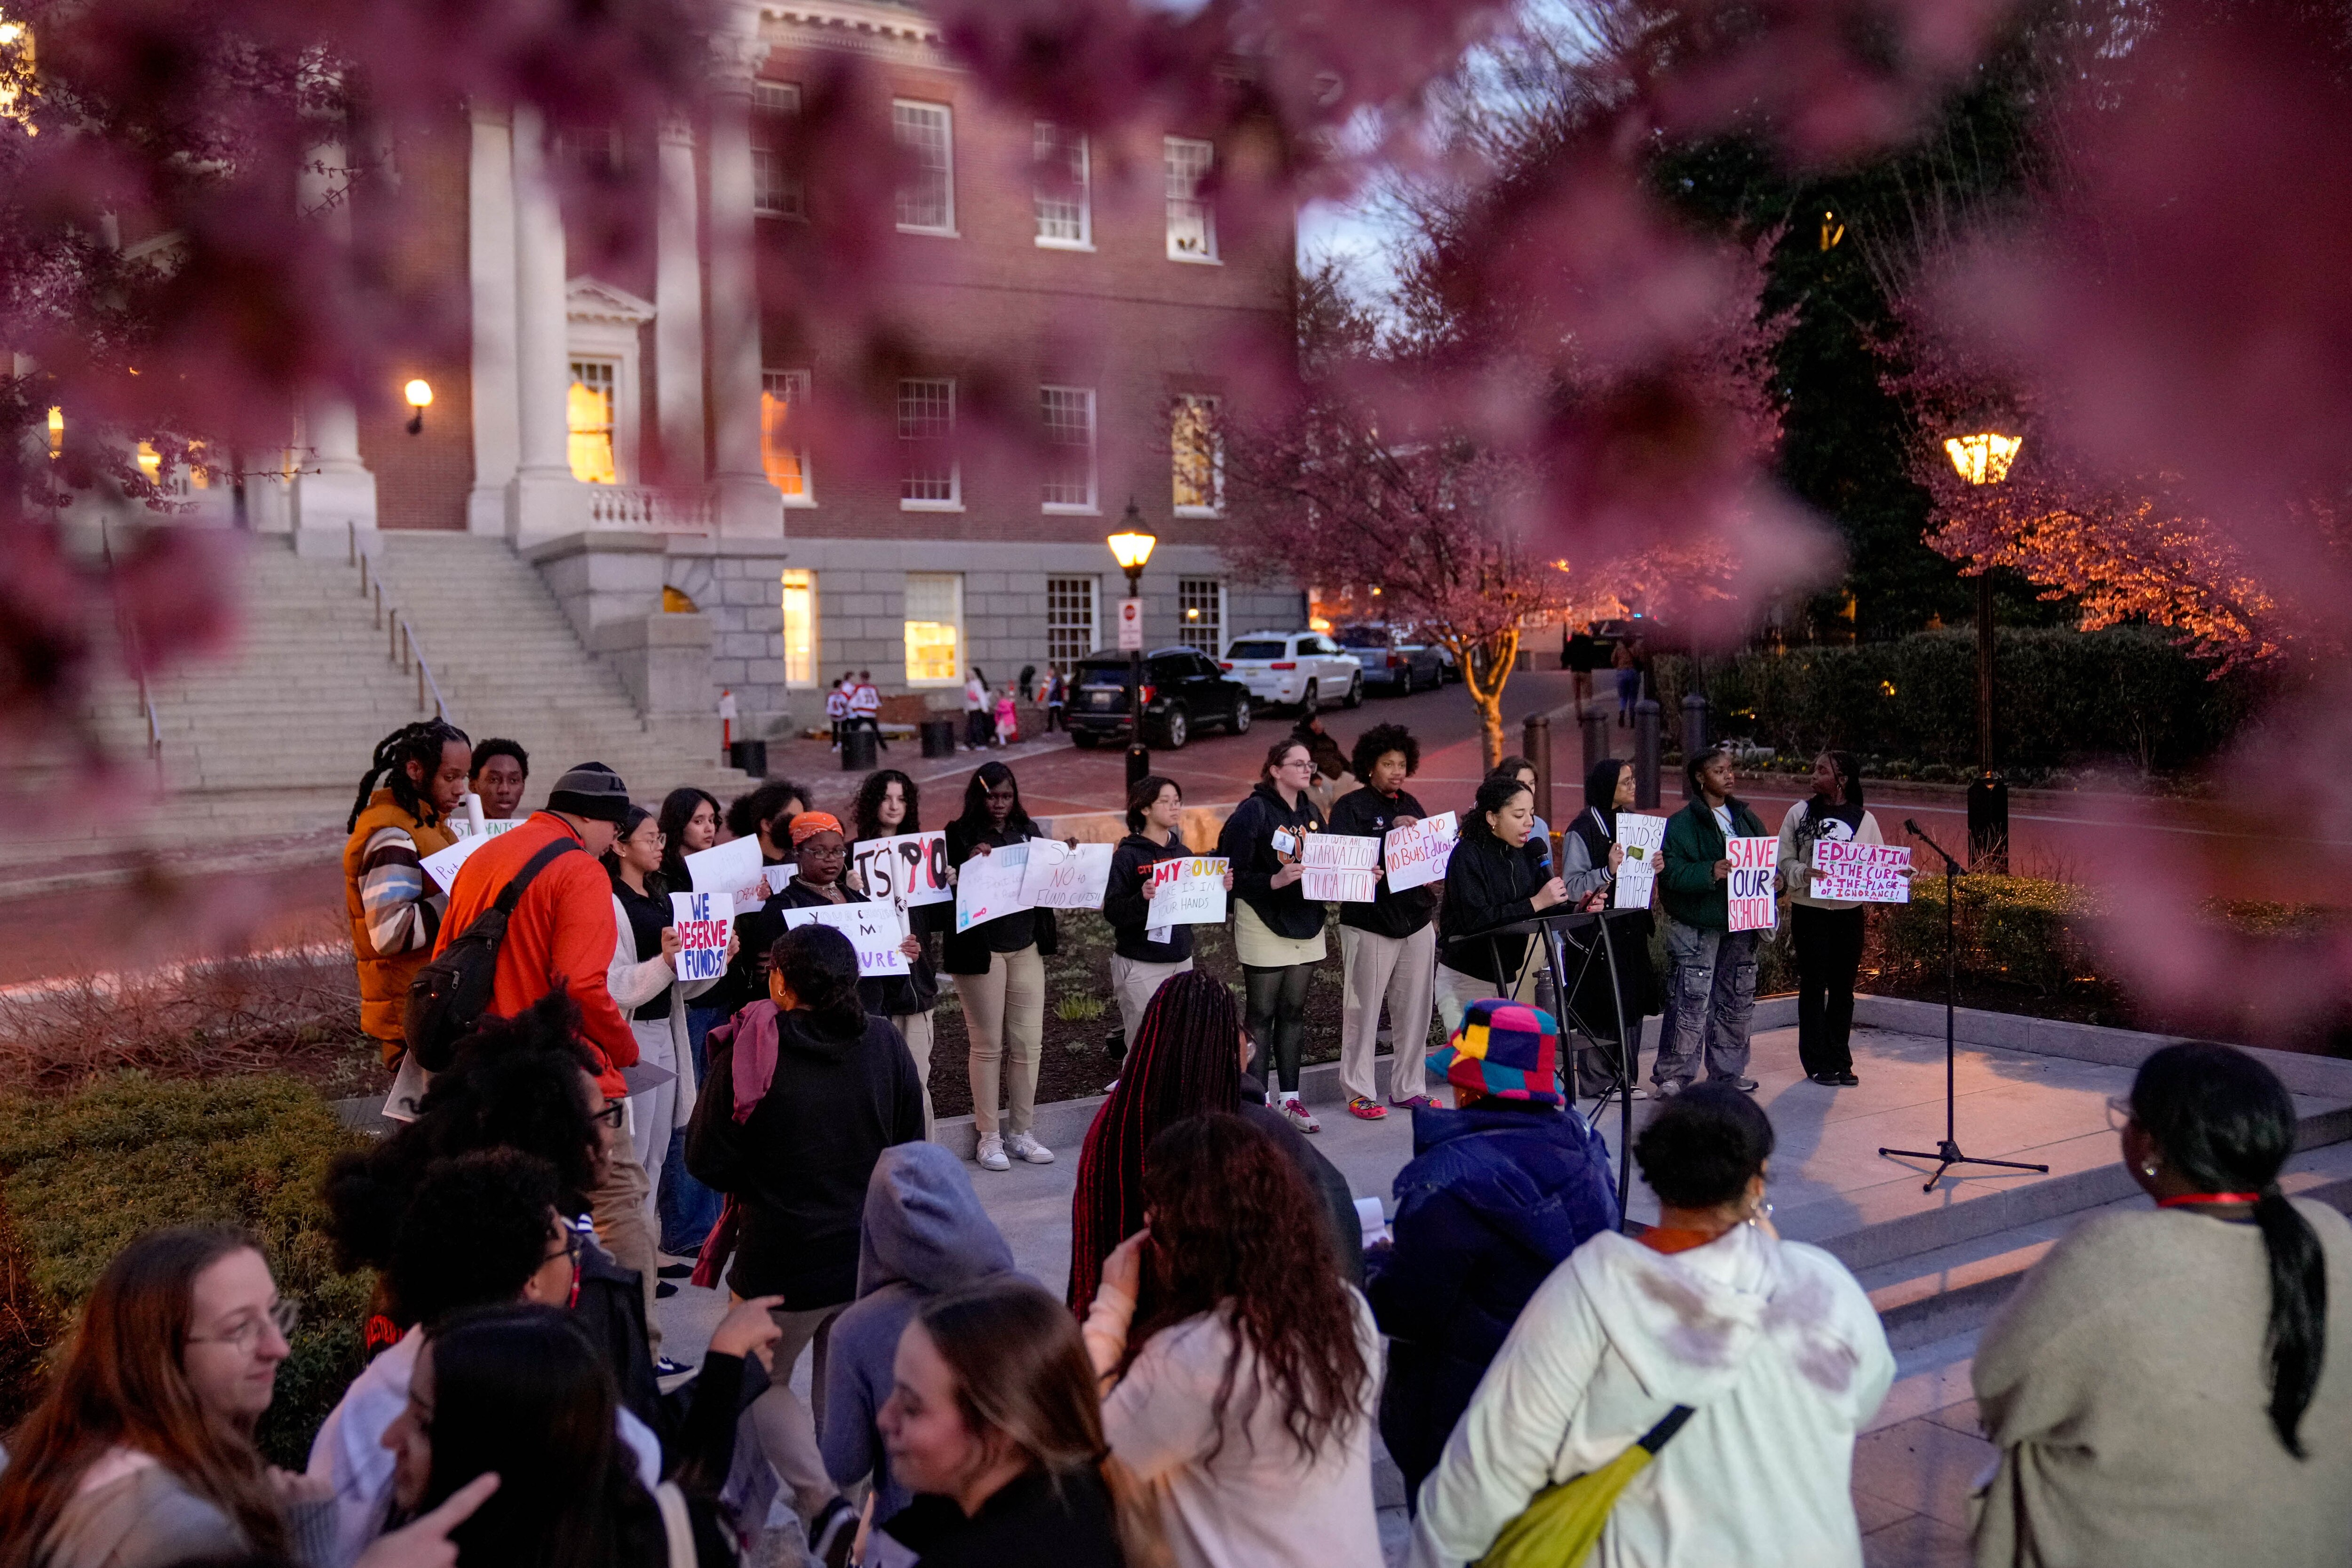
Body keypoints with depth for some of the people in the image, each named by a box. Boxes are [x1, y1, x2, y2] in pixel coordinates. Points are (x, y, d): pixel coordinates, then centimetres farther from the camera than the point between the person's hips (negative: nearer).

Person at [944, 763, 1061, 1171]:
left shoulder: (1028, 830, 11)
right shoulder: (961, 835, -4)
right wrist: (971, 865, -27)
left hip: (1026, 947, 5)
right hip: (981, 950, -4)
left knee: (1028, 1042, 6)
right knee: (988, 1045, 2)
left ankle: (1020, 1132, 18)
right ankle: (989, 1136, 11)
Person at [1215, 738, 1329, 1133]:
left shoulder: (1311, 812, 11)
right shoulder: (1252, 812, -12)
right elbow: (1233, 874, -17)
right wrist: (1274, 881, -29)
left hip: (1306, 924, 7)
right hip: (1264, 925, -7)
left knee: (1294, 1012, 12)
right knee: (1262, 1015, 0)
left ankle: (1291, 1098, 19)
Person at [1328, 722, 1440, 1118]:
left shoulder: (1412, 806, 16)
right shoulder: (1350, 807, -3)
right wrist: (1392, 831, -23)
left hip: (1417, 921, 6)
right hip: (1369, 924, -6)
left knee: (1414, 1010, 8)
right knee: (1364, 1009, -2)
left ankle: (1407, 1088, 18)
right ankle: (1359, 1091, 7)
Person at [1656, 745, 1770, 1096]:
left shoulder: (1746, 819, 12)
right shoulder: (1682, 823, -7)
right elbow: (1673, 872, -16)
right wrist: (1711, 872, -29)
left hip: (1741, 922, 6)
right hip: (1697, 926, -6)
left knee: (1738, 1001, 13)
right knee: (1691, 1002, -9)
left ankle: (1730, 1069, 26)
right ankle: (1672, 1074, 0)